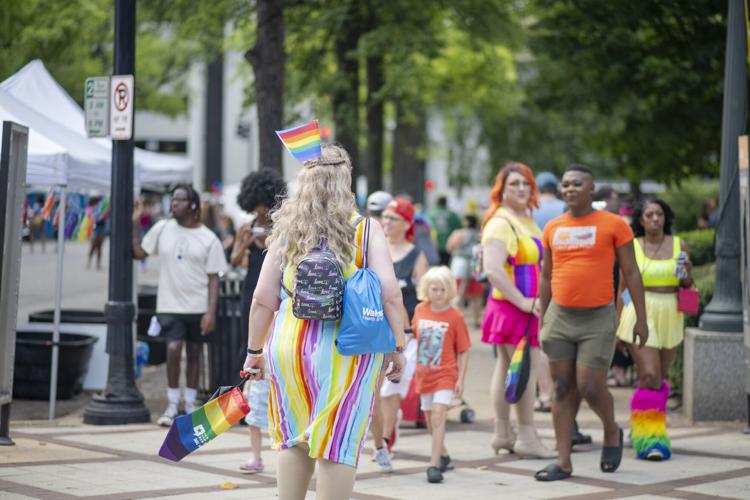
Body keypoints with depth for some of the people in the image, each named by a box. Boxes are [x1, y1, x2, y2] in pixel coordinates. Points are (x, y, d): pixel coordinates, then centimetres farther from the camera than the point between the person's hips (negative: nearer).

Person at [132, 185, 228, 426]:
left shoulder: (208, 239, -2)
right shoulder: (162, 228, 3)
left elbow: (213, 279, -3)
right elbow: (138, 252, 6)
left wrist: (211, 313, -9)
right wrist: (135, 222, -2)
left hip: (198, 307, 0)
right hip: (170, 306, 0)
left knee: (194, 353, 9)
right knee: (173, 349, -14)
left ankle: (190, 404, 22)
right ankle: (172, 405, -1)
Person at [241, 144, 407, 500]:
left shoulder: (286, 231, 4)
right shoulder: (366, 229, -1)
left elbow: (263, 300, 3)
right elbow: (390, 294, -9)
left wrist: (255, 350, 14)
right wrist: (397, 347, 0)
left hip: (288, 345, 3)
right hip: (347, 350, -2)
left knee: (293, 441, 16)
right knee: (336, 444, 3)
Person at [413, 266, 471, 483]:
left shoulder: (455, 317, -9)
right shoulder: (420, 310, 2)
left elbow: (463, 352, -6)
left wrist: (460, 379, -11)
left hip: (445, 374, -5)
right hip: (424, 374, 5)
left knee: (438, 413, -19)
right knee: (429, 419, 14)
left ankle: (434, 464, -21)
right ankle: (443, 455, 36)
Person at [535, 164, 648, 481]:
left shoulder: (613, 224, -4)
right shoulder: (553, 228, 7)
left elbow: (631, 273, -2)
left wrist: (641, 319, -5)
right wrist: (543, 320, 14)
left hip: (598, 319, -4)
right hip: (560, 317, 4)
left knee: (590, 387, -7)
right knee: (563, 389, 4)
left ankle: (612, 432, 23)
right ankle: (563, 462, 8)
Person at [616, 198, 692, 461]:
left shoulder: (679, 245, 6)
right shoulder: (631, 247, 0)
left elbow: (688, 286, 14)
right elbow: (623, 287, 5)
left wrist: (686, 275, -10)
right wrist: (618, 323, 2)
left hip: (669, 316, 3)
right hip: (640, 314, -3)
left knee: (661, 378, 10)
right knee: (649, 376, -13)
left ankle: (641, 430, 27)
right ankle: (649, 437, -7)